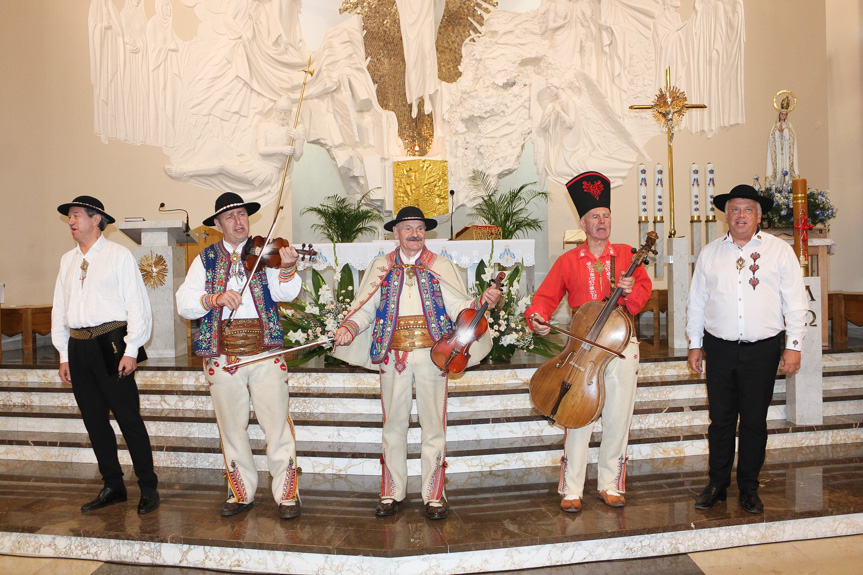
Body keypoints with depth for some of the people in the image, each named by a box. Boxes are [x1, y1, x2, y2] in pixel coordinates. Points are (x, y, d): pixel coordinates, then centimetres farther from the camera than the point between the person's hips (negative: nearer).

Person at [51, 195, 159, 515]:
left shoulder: (119, 255, -1)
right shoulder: (67, 260, 16)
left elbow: (136, 303, -5)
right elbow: (60, 309, 18)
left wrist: (131, 350, -11)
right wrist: (64, 356, 13)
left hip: (110, 343, -6)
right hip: (78, 347, 6)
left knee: (129, 419, -4)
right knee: (94, 420, 10)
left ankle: (148, 488, 8)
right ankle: (113, 487, 22)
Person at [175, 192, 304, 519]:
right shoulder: (206, 260, 9)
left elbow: (285, 294, -10)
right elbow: (184, 304, 0)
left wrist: (288, 269, -29)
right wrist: (215, 298, -18)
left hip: (265, 350, -2)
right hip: (222, 353, 2)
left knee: (277, 424, -1)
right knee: (232, 427, 11)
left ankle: (287, 493, 13)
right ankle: (241, 493, 27)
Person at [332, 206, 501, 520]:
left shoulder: (440, 266, 8)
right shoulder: (381, 267, 11)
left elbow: (458, 307, 0)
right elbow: (365, 307, 5)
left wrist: (482, 302, -20)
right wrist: (349, 327, -14)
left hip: (431, 351, -1)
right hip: (393, 352, 1)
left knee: (433, 424, 3)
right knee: (394, 423, 8)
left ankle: (434, 495, 15)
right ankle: (392, 493, 21)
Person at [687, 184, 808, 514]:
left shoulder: (779, 251, 4)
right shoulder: (710, 253, 10)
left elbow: (795, 302, 4)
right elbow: (697, 301, 12)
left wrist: (794, 345, -2)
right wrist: (695, 344, 10)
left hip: (762, 350, -1)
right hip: (719, 349, 1)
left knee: (754, 421, 6)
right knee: (720, 419, 7)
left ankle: (749, 488, 22)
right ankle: (717, 485, 20)